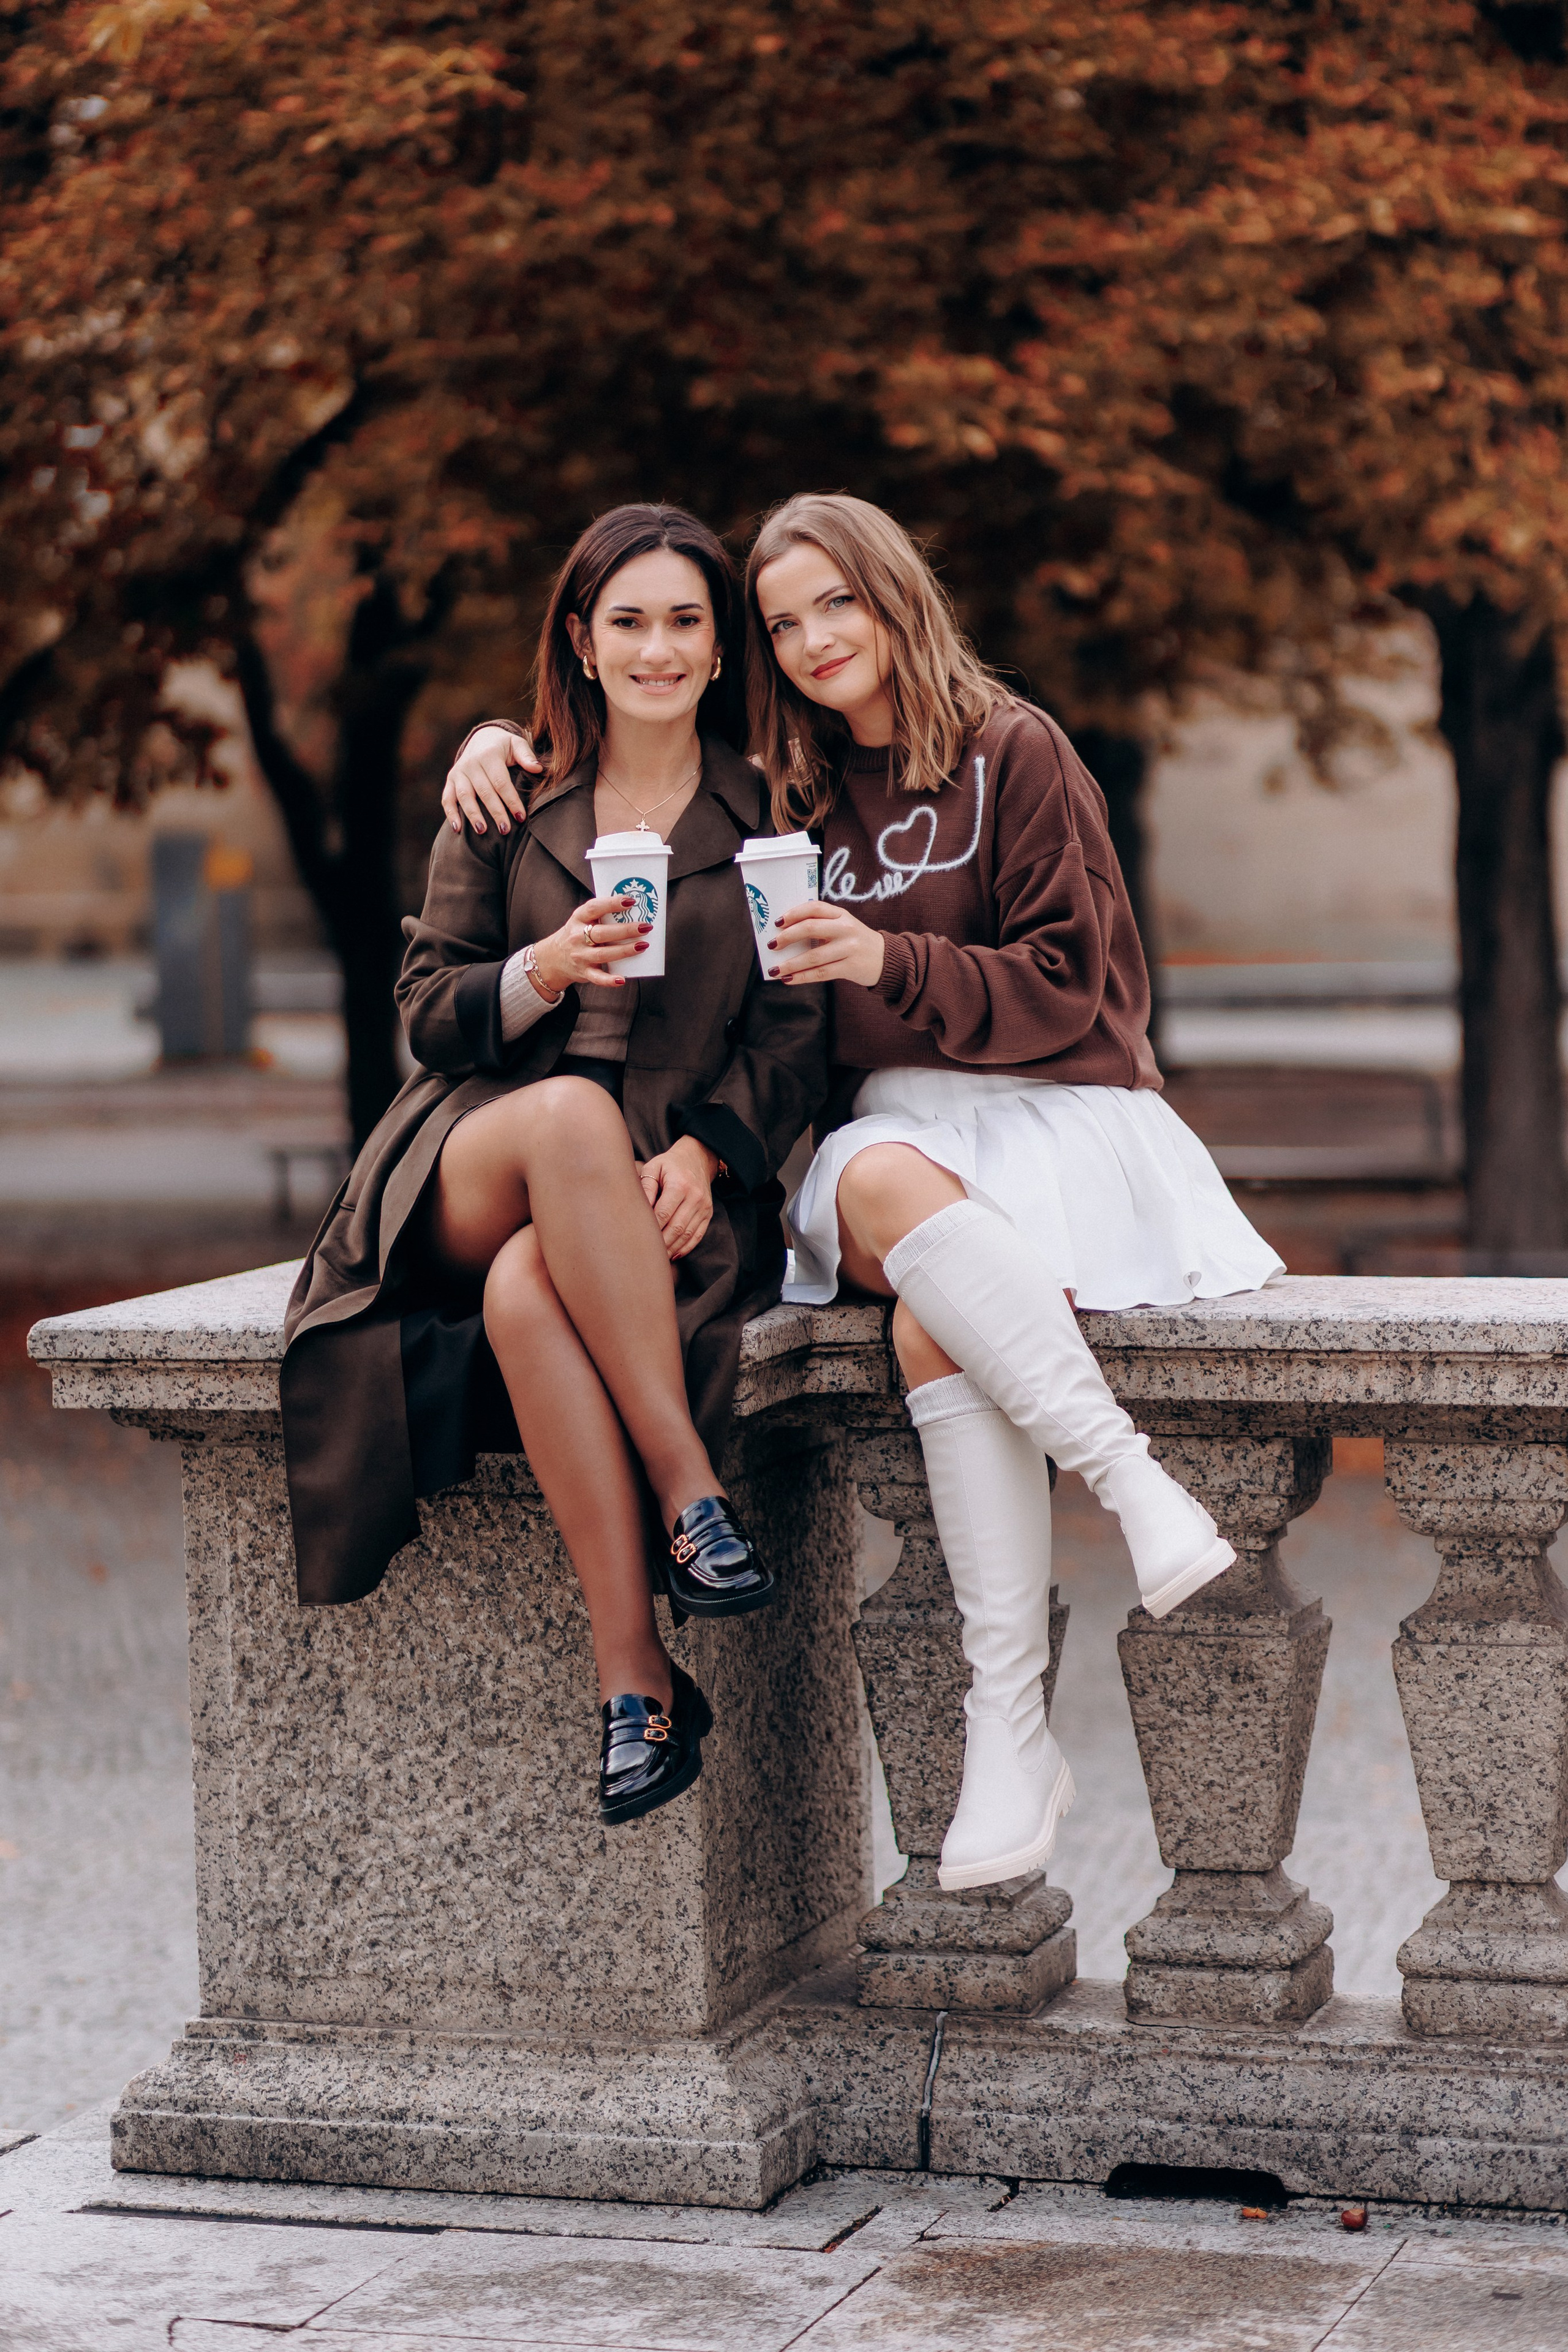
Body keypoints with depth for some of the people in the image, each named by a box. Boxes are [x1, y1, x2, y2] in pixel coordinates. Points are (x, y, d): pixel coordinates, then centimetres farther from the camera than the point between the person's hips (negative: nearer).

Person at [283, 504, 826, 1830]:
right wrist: (547, 971, -13)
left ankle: (633, 1681, -36)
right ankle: (686, 1486, -40)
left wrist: (702, 1153, -15)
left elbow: (795, 1035, 4)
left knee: (528, 1295, -37)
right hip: (469, 1180, 1)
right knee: (573, 1111, -38)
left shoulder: (766, 819, 10)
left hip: (679, 1188, -1)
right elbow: (429, 1010, 9)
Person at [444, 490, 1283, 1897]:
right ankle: (1135, 1483, -43)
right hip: (883, 1130, 3)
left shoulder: (1012, 753, 3)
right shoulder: (792, 793, 17)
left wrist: (891, 963, -17)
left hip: (1049, 1110, -3)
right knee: (893, 1194, -38)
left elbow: (1067, 985, -3)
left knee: (932, 1327, -36)